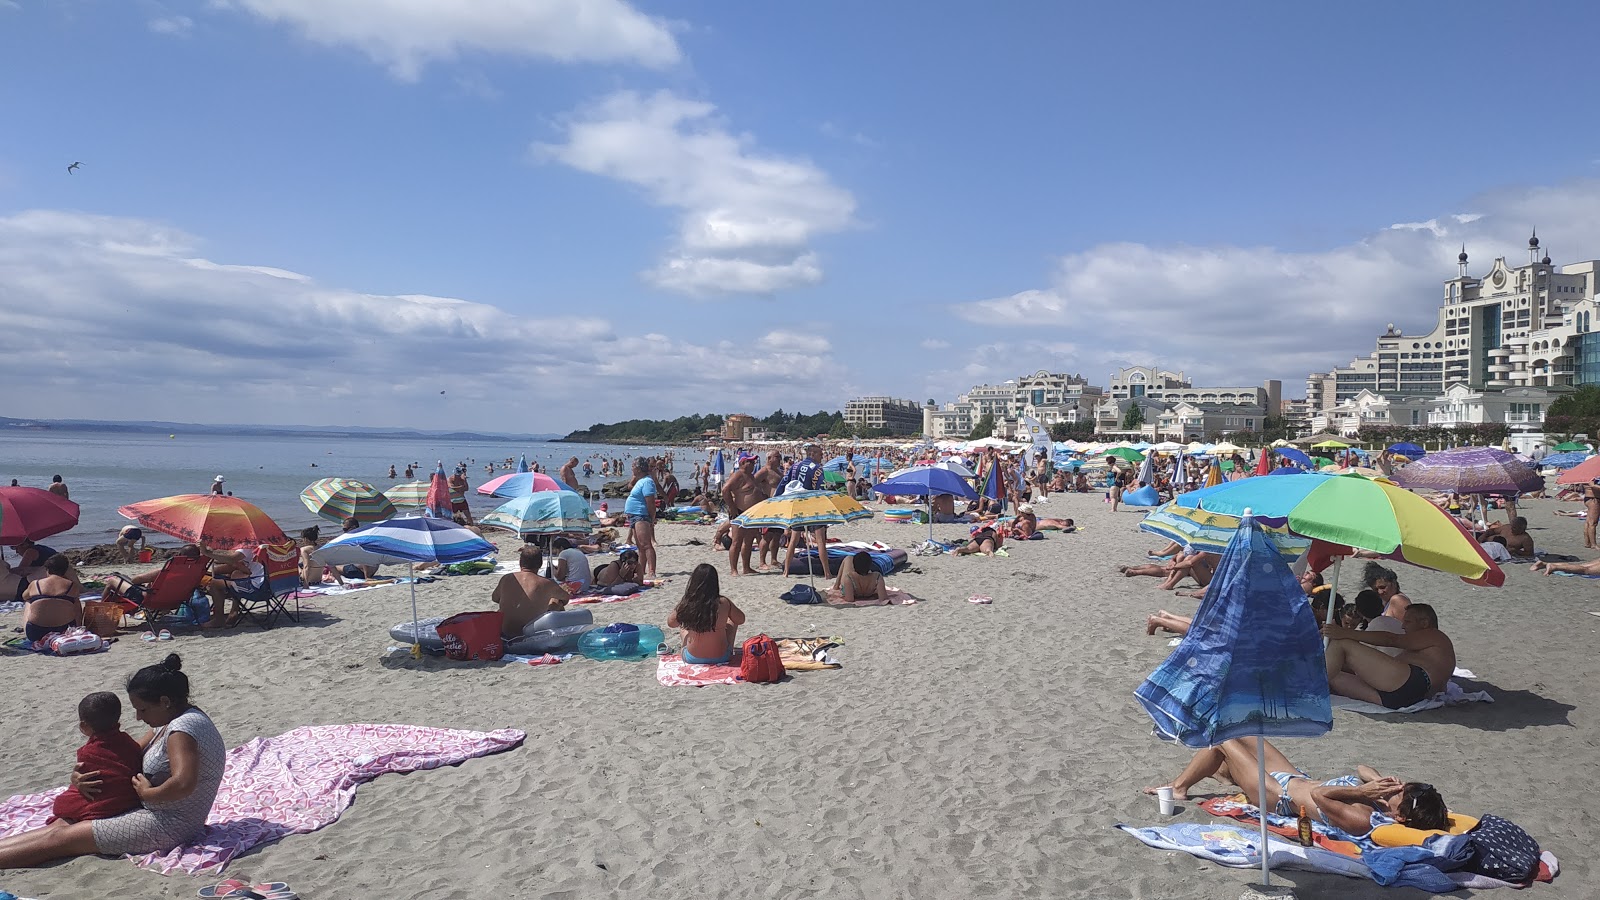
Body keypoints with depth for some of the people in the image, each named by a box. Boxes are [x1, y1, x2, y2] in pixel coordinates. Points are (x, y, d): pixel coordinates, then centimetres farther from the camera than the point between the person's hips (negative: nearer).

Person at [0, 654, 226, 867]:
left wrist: (146, 792, -19)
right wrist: (79, 774, -1)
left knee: (58, 838, -5)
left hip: (165, 827, -10)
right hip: (160, 815, 10)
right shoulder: (172, 722, 10)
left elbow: (183, 784, -37)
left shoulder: (182, 728, -23)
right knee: (61, 824, 8)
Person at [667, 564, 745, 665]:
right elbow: (741, 620, -1)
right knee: (732, 621, 26)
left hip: (692, 658, 1)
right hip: (721, 657, -1)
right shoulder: (723, 603, -19)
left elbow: (671, 623, 2)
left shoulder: (686, 604, -16)